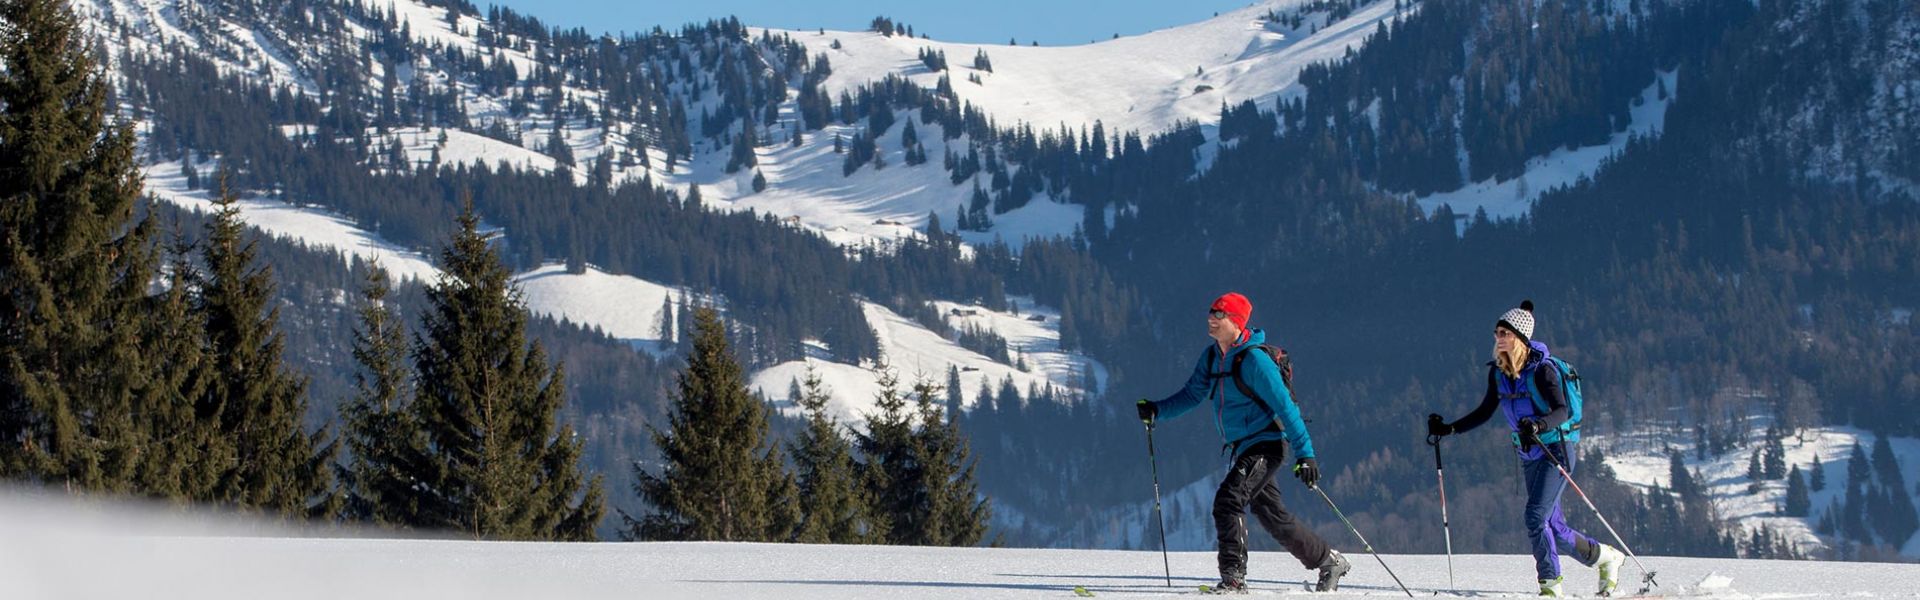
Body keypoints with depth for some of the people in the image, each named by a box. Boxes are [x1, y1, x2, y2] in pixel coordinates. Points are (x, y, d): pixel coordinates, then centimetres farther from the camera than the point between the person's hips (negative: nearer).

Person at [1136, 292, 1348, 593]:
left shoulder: (1254, 360, -19)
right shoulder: (1211, 356, 6)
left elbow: (1285, 406, -19)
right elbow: (1193, 394, 13)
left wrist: (1305, 453, -21)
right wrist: (1158, 410, -3)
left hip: (1266, 443, -9)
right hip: (1243, 449, 9)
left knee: (1228, 499, -22)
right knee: (1274, 518, 14)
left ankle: (1233, 577, -21)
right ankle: (1329, 562, 30)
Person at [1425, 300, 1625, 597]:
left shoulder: (1541, 370, -17)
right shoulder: (1497, 372, 3)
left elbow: (1561, 411, -27)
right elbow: (1485, 412, 15)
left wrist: (1538, 425, -46)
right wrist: (1448, 428, 8)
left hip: (1557, 448, -7)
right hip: (1529, 455, 7)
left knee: (1535, 517, -19)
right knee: (1553, 528, 7)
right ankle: (1605, 557, 27)